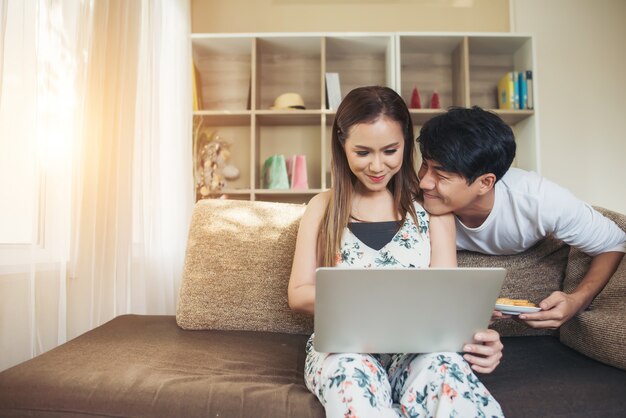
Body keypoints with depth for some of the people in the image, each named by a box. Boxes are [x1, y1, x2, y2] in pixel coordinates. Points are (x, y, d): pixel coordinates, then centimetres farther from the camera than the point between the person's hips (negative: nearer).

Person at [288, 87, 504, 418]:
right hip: (341, 347, 0)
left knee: (447, 368, -35)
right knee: (354, 375, -36)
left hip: (419, 346, 1)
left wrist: (474, 333, -23)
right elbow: (298, 294, 4)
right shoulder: (322, 208, 8)